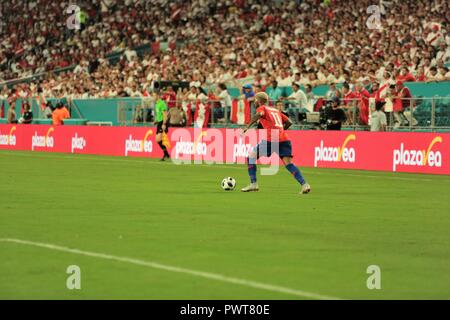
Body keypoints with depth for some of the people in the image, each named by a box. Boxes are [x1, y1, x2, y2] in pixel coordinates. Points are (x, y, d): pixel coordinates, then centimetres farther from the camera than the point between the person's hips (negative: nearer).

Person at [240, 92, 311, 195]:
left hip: (271, 139, -6)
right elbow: (289, 122, 25)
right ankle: (304, 184, -20)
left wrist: (247, 127, -18)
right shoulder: (276, 110, 28)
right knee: (288, 163, -1)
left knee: (251, 157, 10)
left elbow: (259, 114, -15)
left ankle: (253, 184, 4)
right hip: (284, 139, 6)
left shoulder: (262, 108, 10)